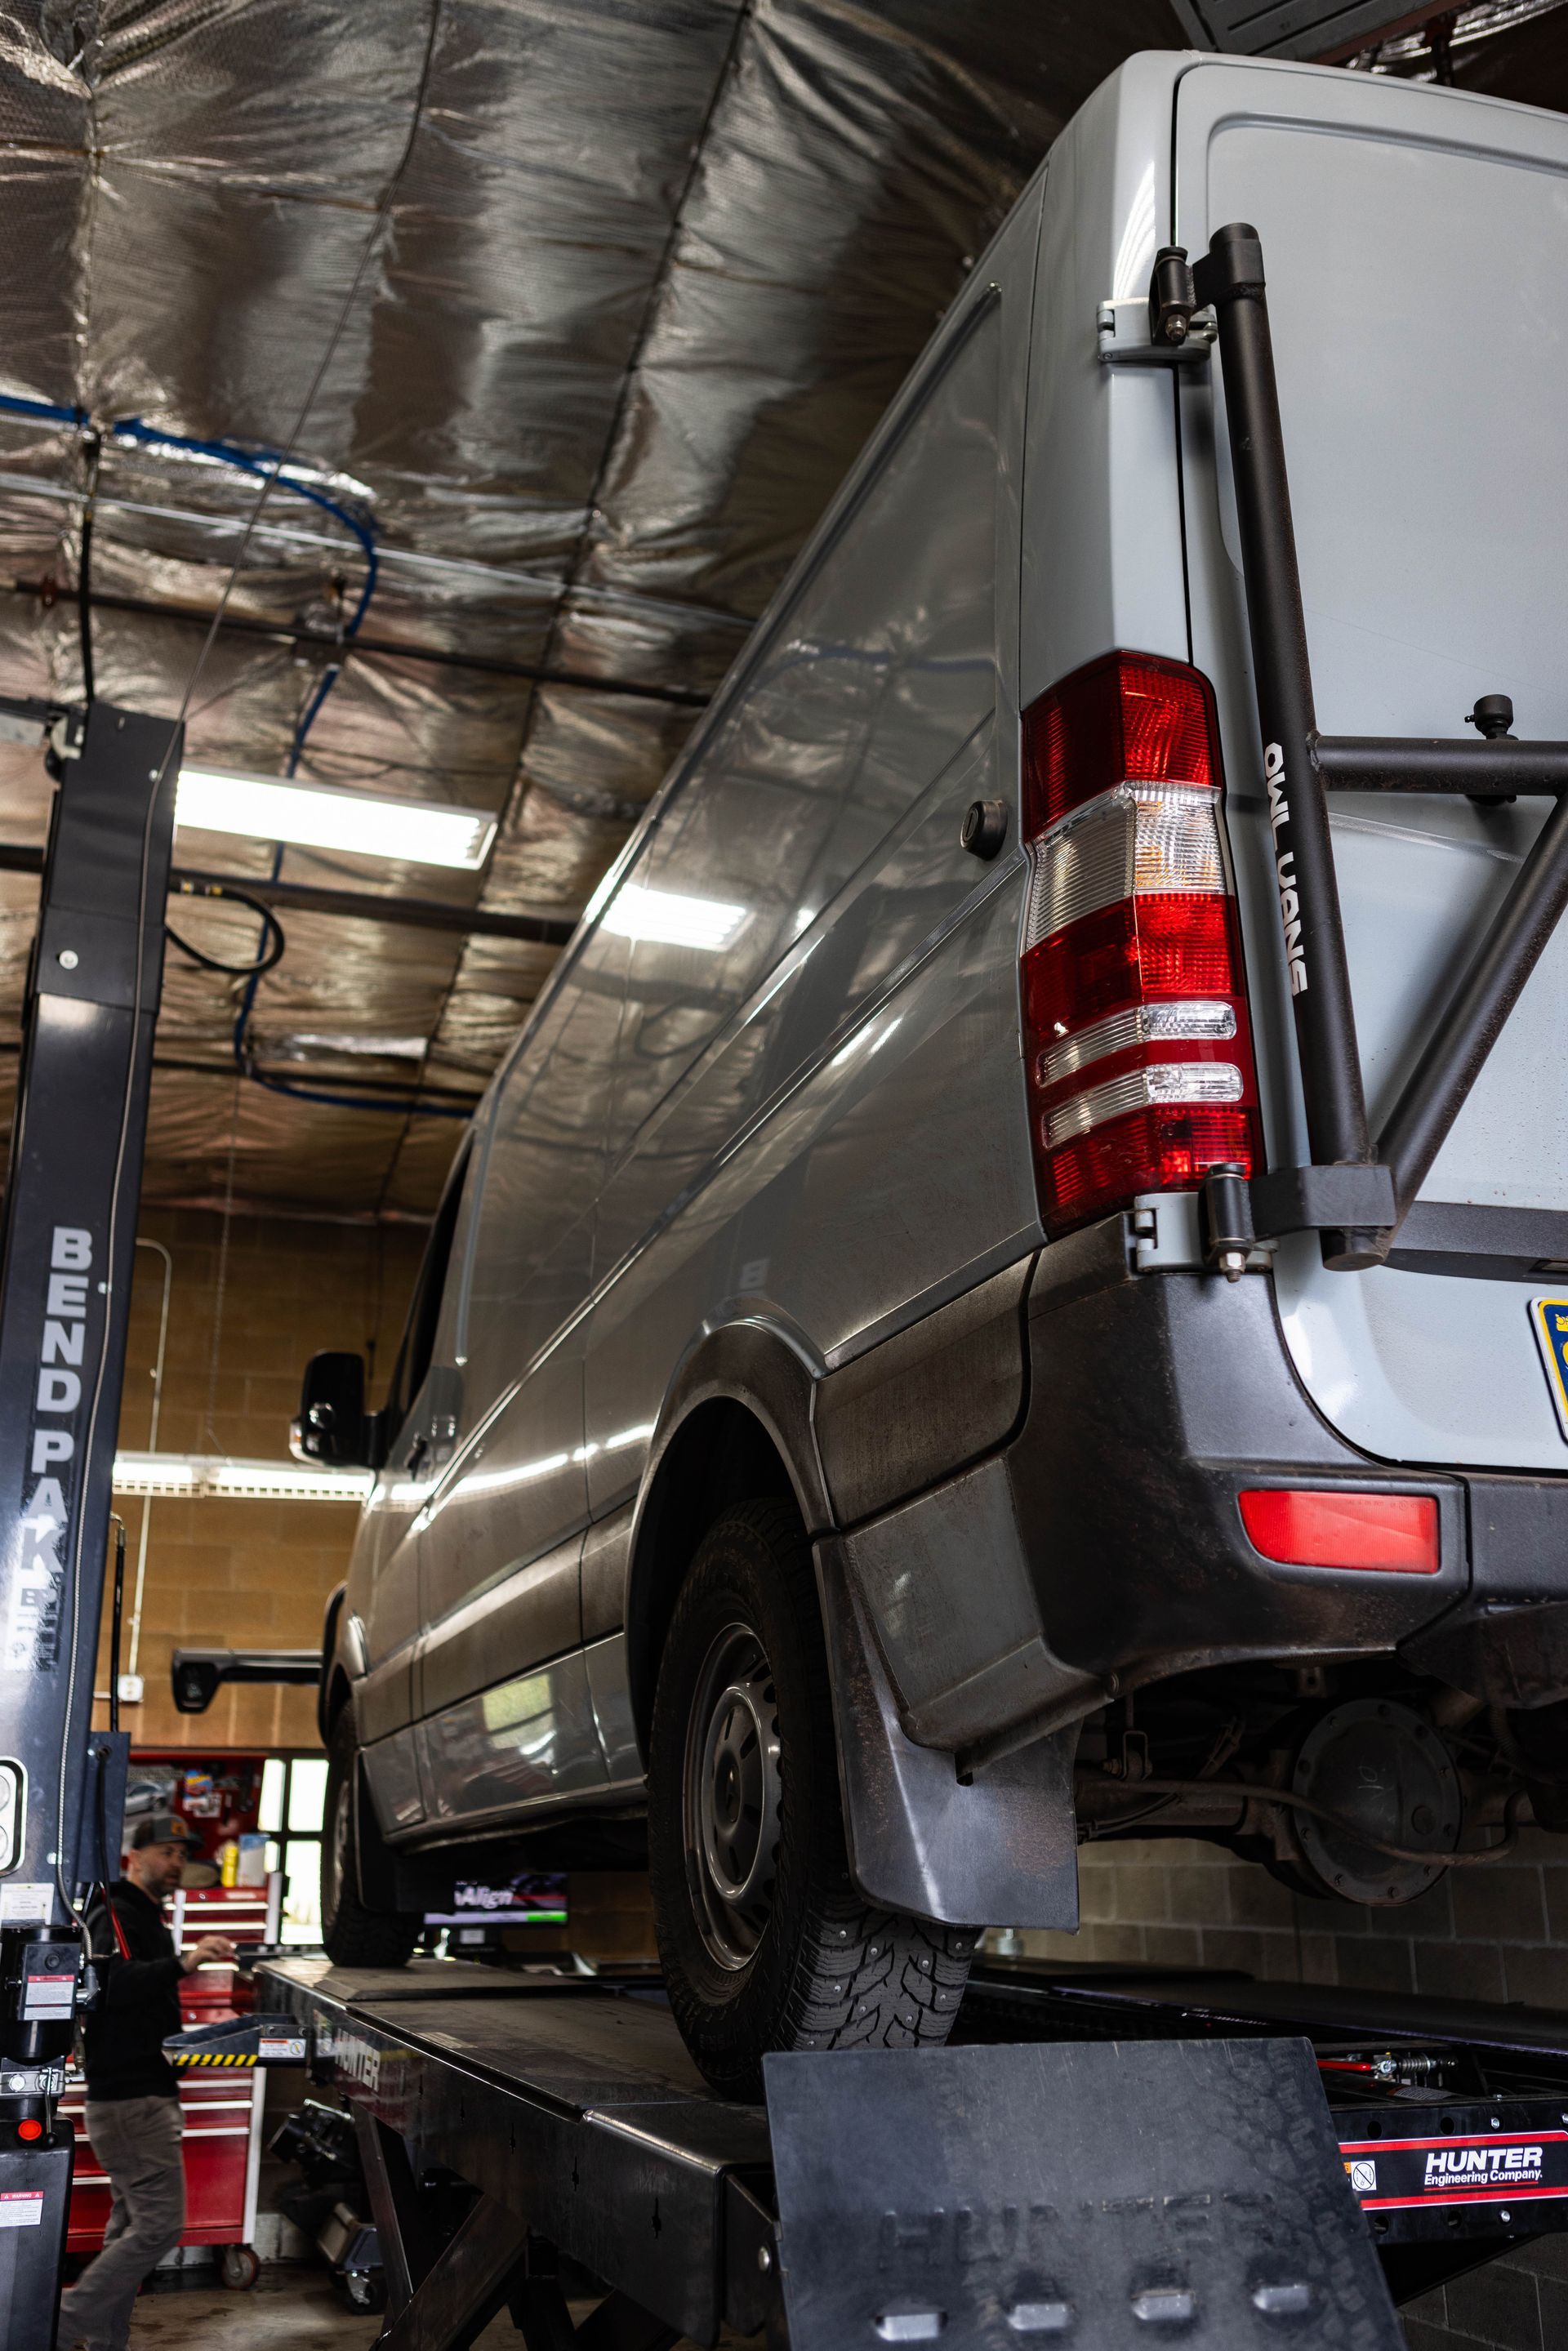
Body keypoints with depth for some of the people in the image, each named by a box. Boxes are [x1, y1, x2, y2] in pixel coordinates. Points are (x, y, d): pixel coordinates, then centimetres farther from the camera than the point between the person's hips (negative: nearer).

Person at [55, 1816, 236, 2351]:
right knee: (161, 2224, -12)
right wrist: (184, 1963, -44)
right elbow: (113, 1983, -33)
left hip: (147, 2096, 11)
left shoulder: (150, 1920, 19)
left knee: (132, 2226, 15)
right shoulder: (116, 1916, -13)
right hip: (130, 2100, -11)